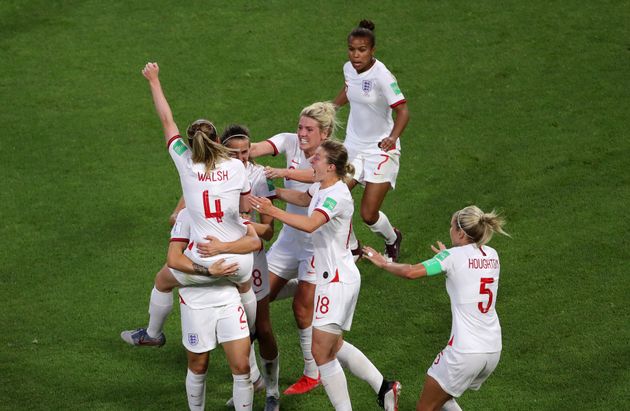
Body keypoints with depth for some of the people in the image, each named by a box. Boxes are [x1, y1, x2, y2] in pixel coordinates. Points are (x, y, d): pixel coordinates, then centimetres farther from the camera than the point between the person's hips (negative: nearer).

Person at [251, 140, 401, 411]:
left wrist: (272, 211, -43)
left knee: (321, 351, -7)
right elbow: (303, 198, 31)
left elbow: (310, 224, -40)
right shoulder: (322, 187, 7)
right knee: (334, 346, 20)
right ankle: (384, 388, 26)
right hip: (332, 278, 10)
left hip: (338, 281, -10)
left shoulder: (336, 195, -23)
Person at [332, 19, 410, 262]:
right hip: (353, 146, 6)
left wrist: (393, 137, -42)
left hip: (380, 150, -6)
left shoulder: (381, 75, -24)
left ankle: (392, 239, 30)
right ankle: (351, 248, 23)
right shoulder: (349, 69, -3)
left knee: (368, 215, -6)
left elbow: (402, 111, -26)